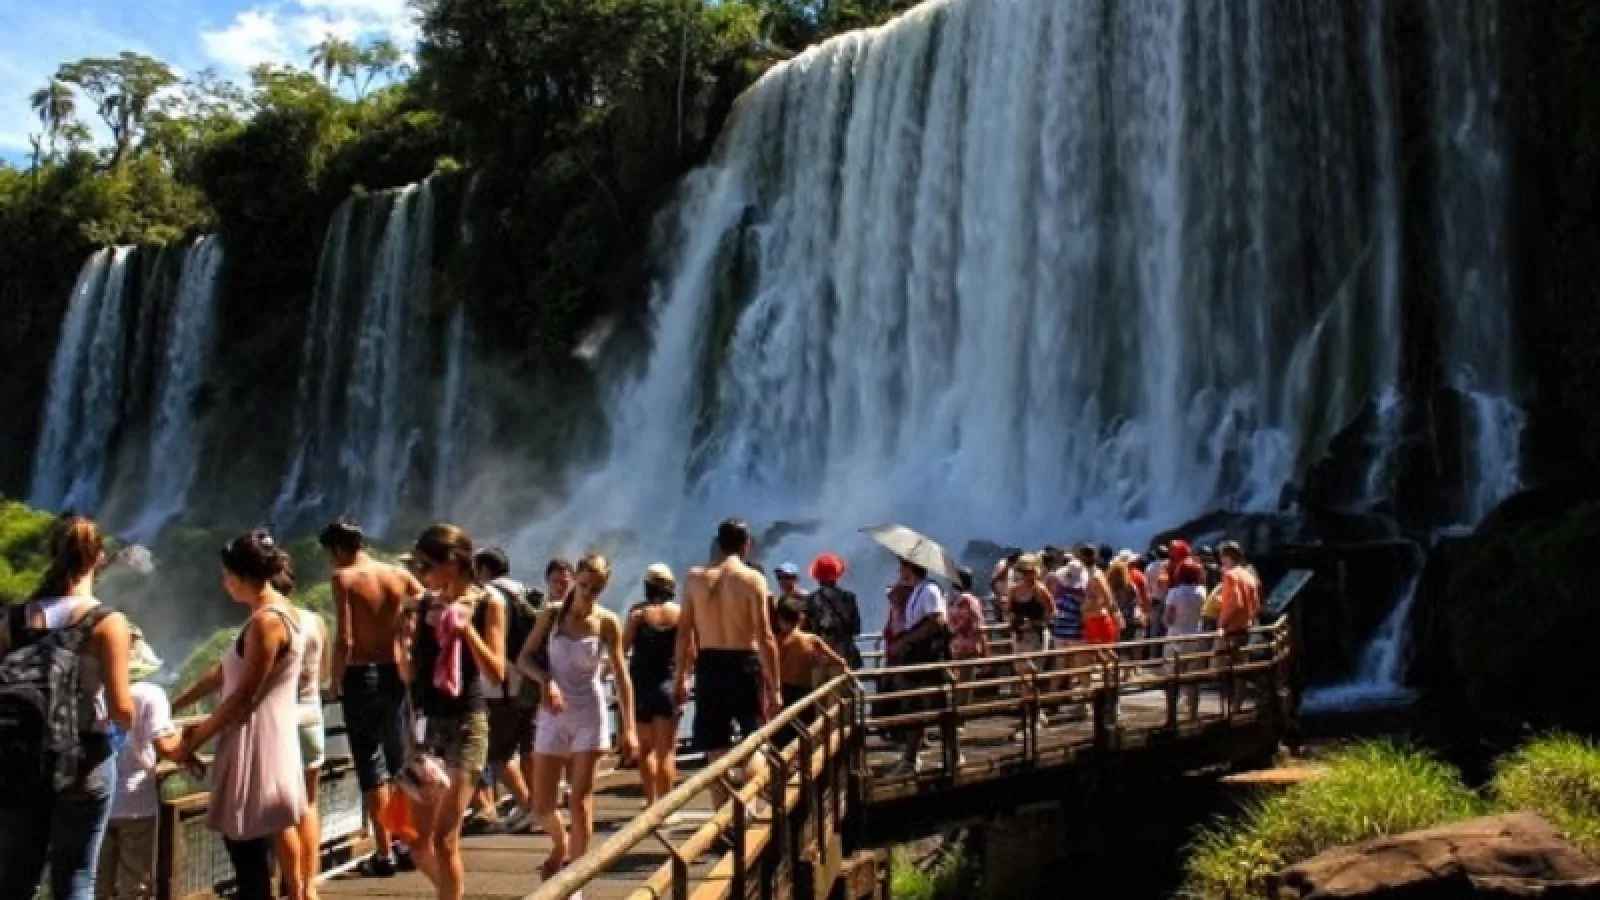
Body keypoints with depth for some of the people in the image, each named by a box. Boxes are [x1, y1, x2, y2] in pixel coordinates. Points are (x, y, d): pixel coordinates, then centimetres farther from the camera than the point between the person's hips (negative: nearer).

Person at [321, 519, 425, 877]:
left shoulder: (344, 578, -9)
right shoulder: (399, 574, 4)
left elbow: (344, 639, -16)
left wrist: (335, 680, -6)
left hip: (361, 676, -5)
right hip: (396, 674, 5)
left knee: (371, 763, 1)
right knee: (399, 760, 15)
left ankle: (384, 853, 2)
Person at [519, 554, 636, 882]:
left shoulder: (607, 622, -6)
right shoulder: (552, 614, -3)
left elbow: (621, 675, -4)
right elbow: (524, 659, -1)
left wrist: (629, 728, -9)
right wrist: (546, 680, -21)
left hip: (589, 714, -2)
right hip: (553, 716, 2)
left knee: (581, 801, -4)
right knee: (541, 807, 5)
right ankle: (560, 844, 37)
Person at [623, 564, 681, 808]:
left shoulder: (638, 613, -5)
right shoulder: (680, 613, -3)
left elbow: (623, 648, -4)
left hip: (641, 684, 0)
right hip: (668, 685, 0)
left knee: (646, 748, 15)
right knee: (666, 751, 4)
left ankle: (650, 800, 13)